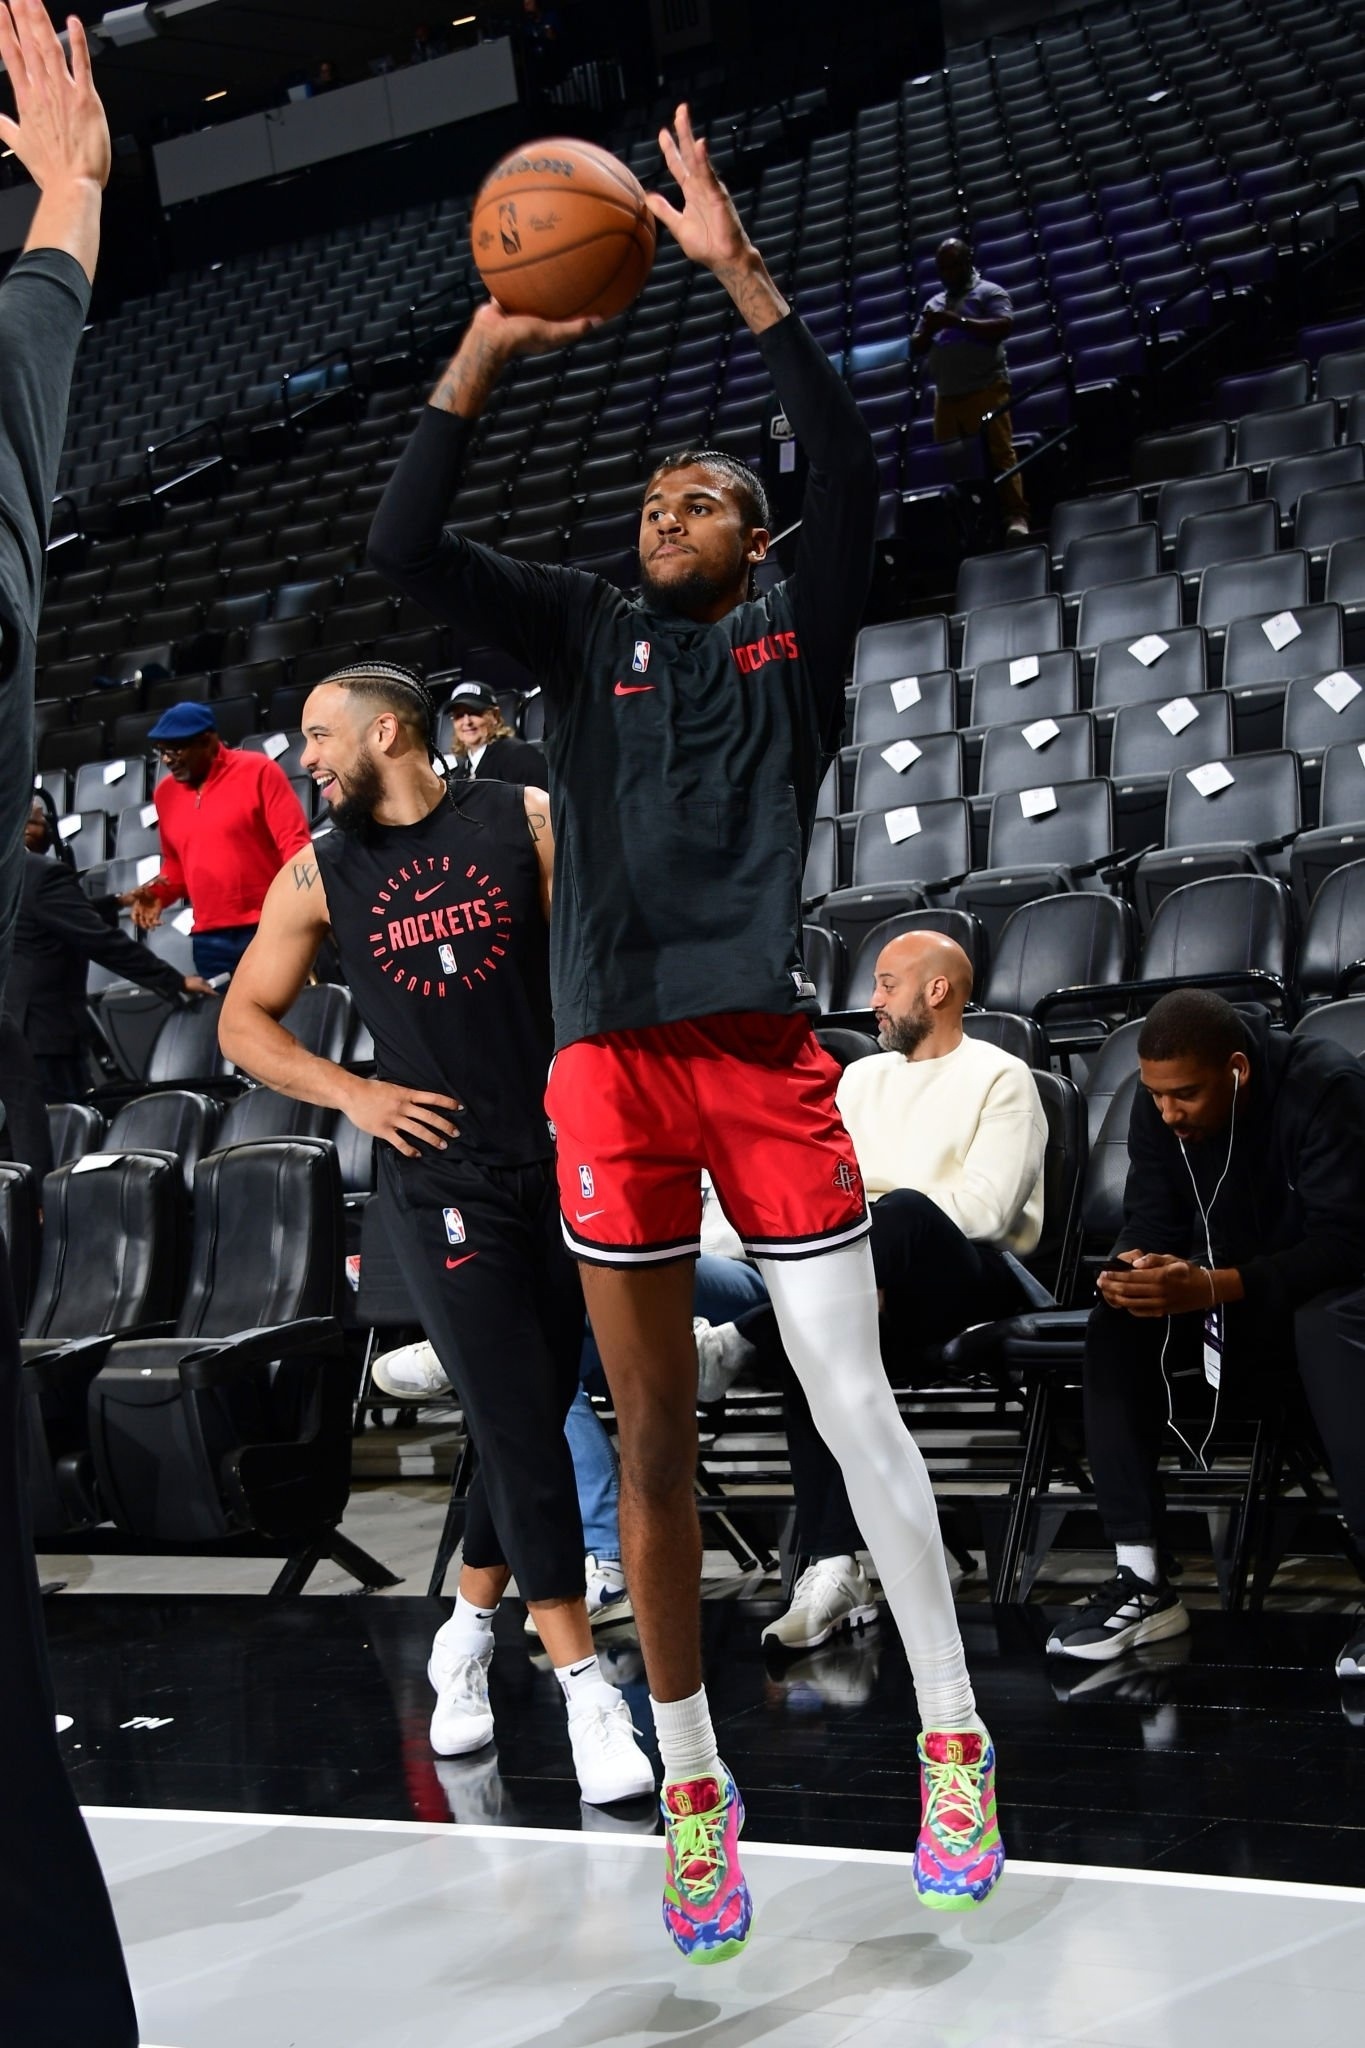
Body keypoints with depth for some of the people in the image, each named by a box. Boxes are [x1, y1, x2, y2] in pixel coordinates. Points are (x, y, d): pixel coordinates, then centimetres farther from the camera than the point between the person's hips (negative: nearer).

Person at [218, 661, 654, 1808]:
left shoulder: (525, 821, 1)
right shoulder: (319, 876, 5)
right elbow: (245, 1023, 11)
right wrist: (354, 1096, -3)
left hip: (562, 1159, 1)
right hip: (440, 1179, -1)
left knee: (532, 1418, 10)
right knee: (519, 1427, -8)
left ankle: (469, 1627, 30)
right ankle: (583, 1683, -5)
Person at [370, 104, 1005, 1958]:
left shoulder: (795, 639, 10)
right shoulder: (583, 634, 15)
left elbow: (849, 473, -7)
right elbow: (403, 545, 3)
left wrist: (738, 271, -12)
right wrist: (485, 349, -7)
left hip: (765, 1046, -2)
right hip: (612, 1064, 2)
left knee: (854, 1400, -1)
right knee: (654, 1436, 6)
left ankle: (954, 1740, 12)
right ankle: (693, 1788, 14)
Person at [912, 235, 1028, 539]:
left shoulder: (989, 293, 4)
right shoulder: (934, 304, 22)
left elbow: (1003, 327, -12)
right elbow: (916, 347, 21)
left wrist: (958, 321, -15)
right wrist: (928, 331, -2)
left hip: (985, 389, -6)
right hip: (946, 395, 6)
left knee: (998, 452, -12)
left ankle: (1015, 516, -15)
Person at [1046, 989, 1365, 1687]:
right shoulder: (1158, 1105, -5)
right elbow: (1150, 1221, -2)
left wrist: (1210, 1288, -41)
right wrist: (1137, 1265, -28)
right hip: (1224, 1305, 6)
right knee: (1116, 1326, -19)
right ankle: (1142, 1584, -21)